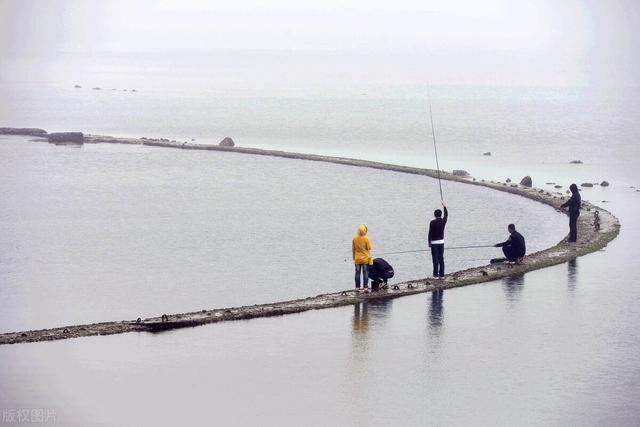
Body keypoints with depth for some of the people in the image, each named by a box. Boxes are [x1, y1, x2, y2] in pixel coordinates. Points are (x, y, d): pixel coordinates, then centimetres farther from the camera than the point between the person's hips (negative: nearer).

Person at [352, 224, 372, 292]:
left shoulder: (355, 238, -5)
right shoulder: (366, 238, -12)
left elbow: (353, 249, 1)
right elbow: (368, 249, -8)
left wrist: (354, 258, 12)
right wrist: (369, 257, 5)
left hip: (357, 259, 2)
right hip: (365, 258, -2)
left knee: (357, 273, 10)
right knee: (365, 273, 4)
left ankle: (357, 287, 13)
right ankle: (365, 287, 1)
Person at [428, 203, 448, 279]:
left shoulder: (432, 222, -13)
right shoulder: (443, 221, -1)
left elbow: (430, 233, -11)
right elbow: (446, 215, 20)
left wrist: (429, 243, -2)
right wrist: (444, 206, 34)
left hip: (434, 242, -4)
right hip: (441, 242, 4)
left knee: (435, 259, -2)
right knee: (441, 259, 8)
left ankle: (436, 274, -2)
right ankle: (441, 274, 9)